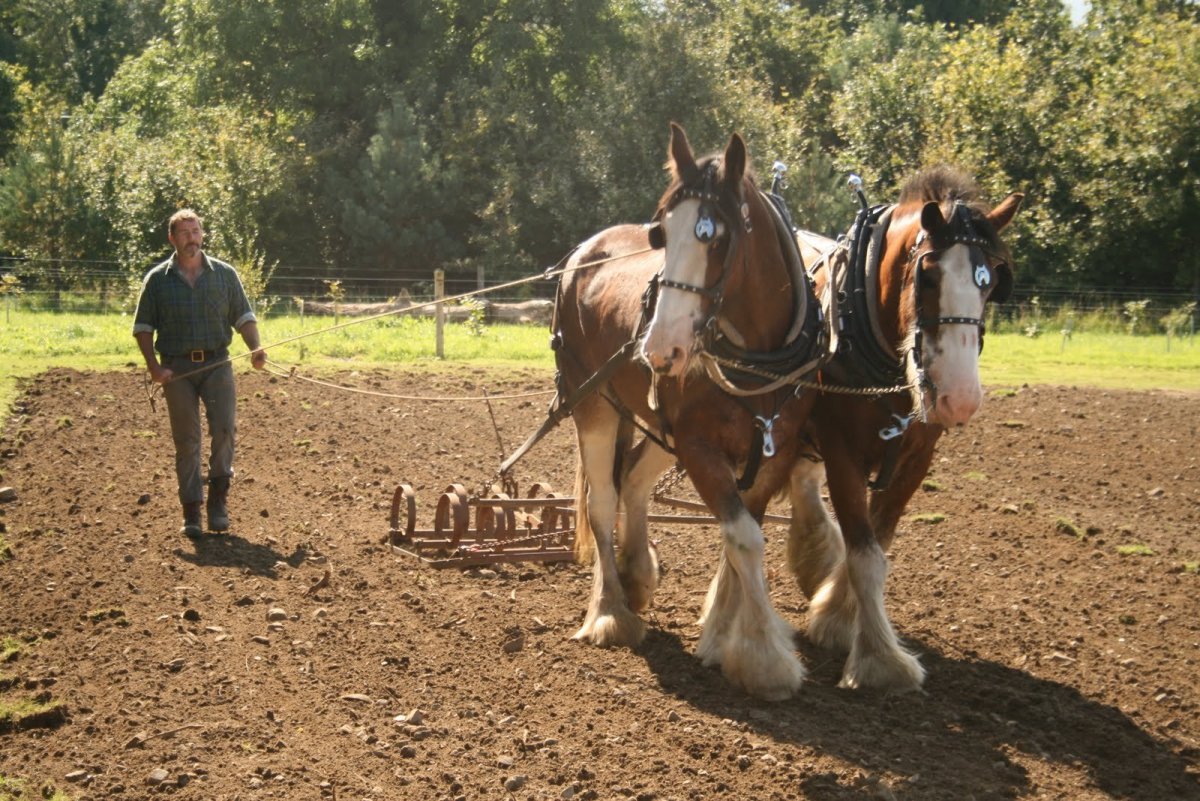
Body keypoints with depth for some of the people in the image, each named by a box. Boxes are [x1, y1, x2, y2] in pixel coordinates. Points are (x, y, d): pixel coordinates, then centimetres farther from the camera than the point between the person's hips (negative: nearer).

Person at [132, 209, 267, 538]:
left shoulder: (225, 274, 8)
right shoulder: (158, 279, 5)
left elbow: (243, 316, 9)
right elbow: (142, 326, 6)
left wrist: (255, 349, -8)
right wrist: (153, 366, -7)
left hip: (216, 364, 0)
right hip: (177, 368, 0)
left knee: (224, 427, -16)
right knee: (186, 439, 2)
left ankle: (218, 496, -1)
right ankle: (191, 511, 8)